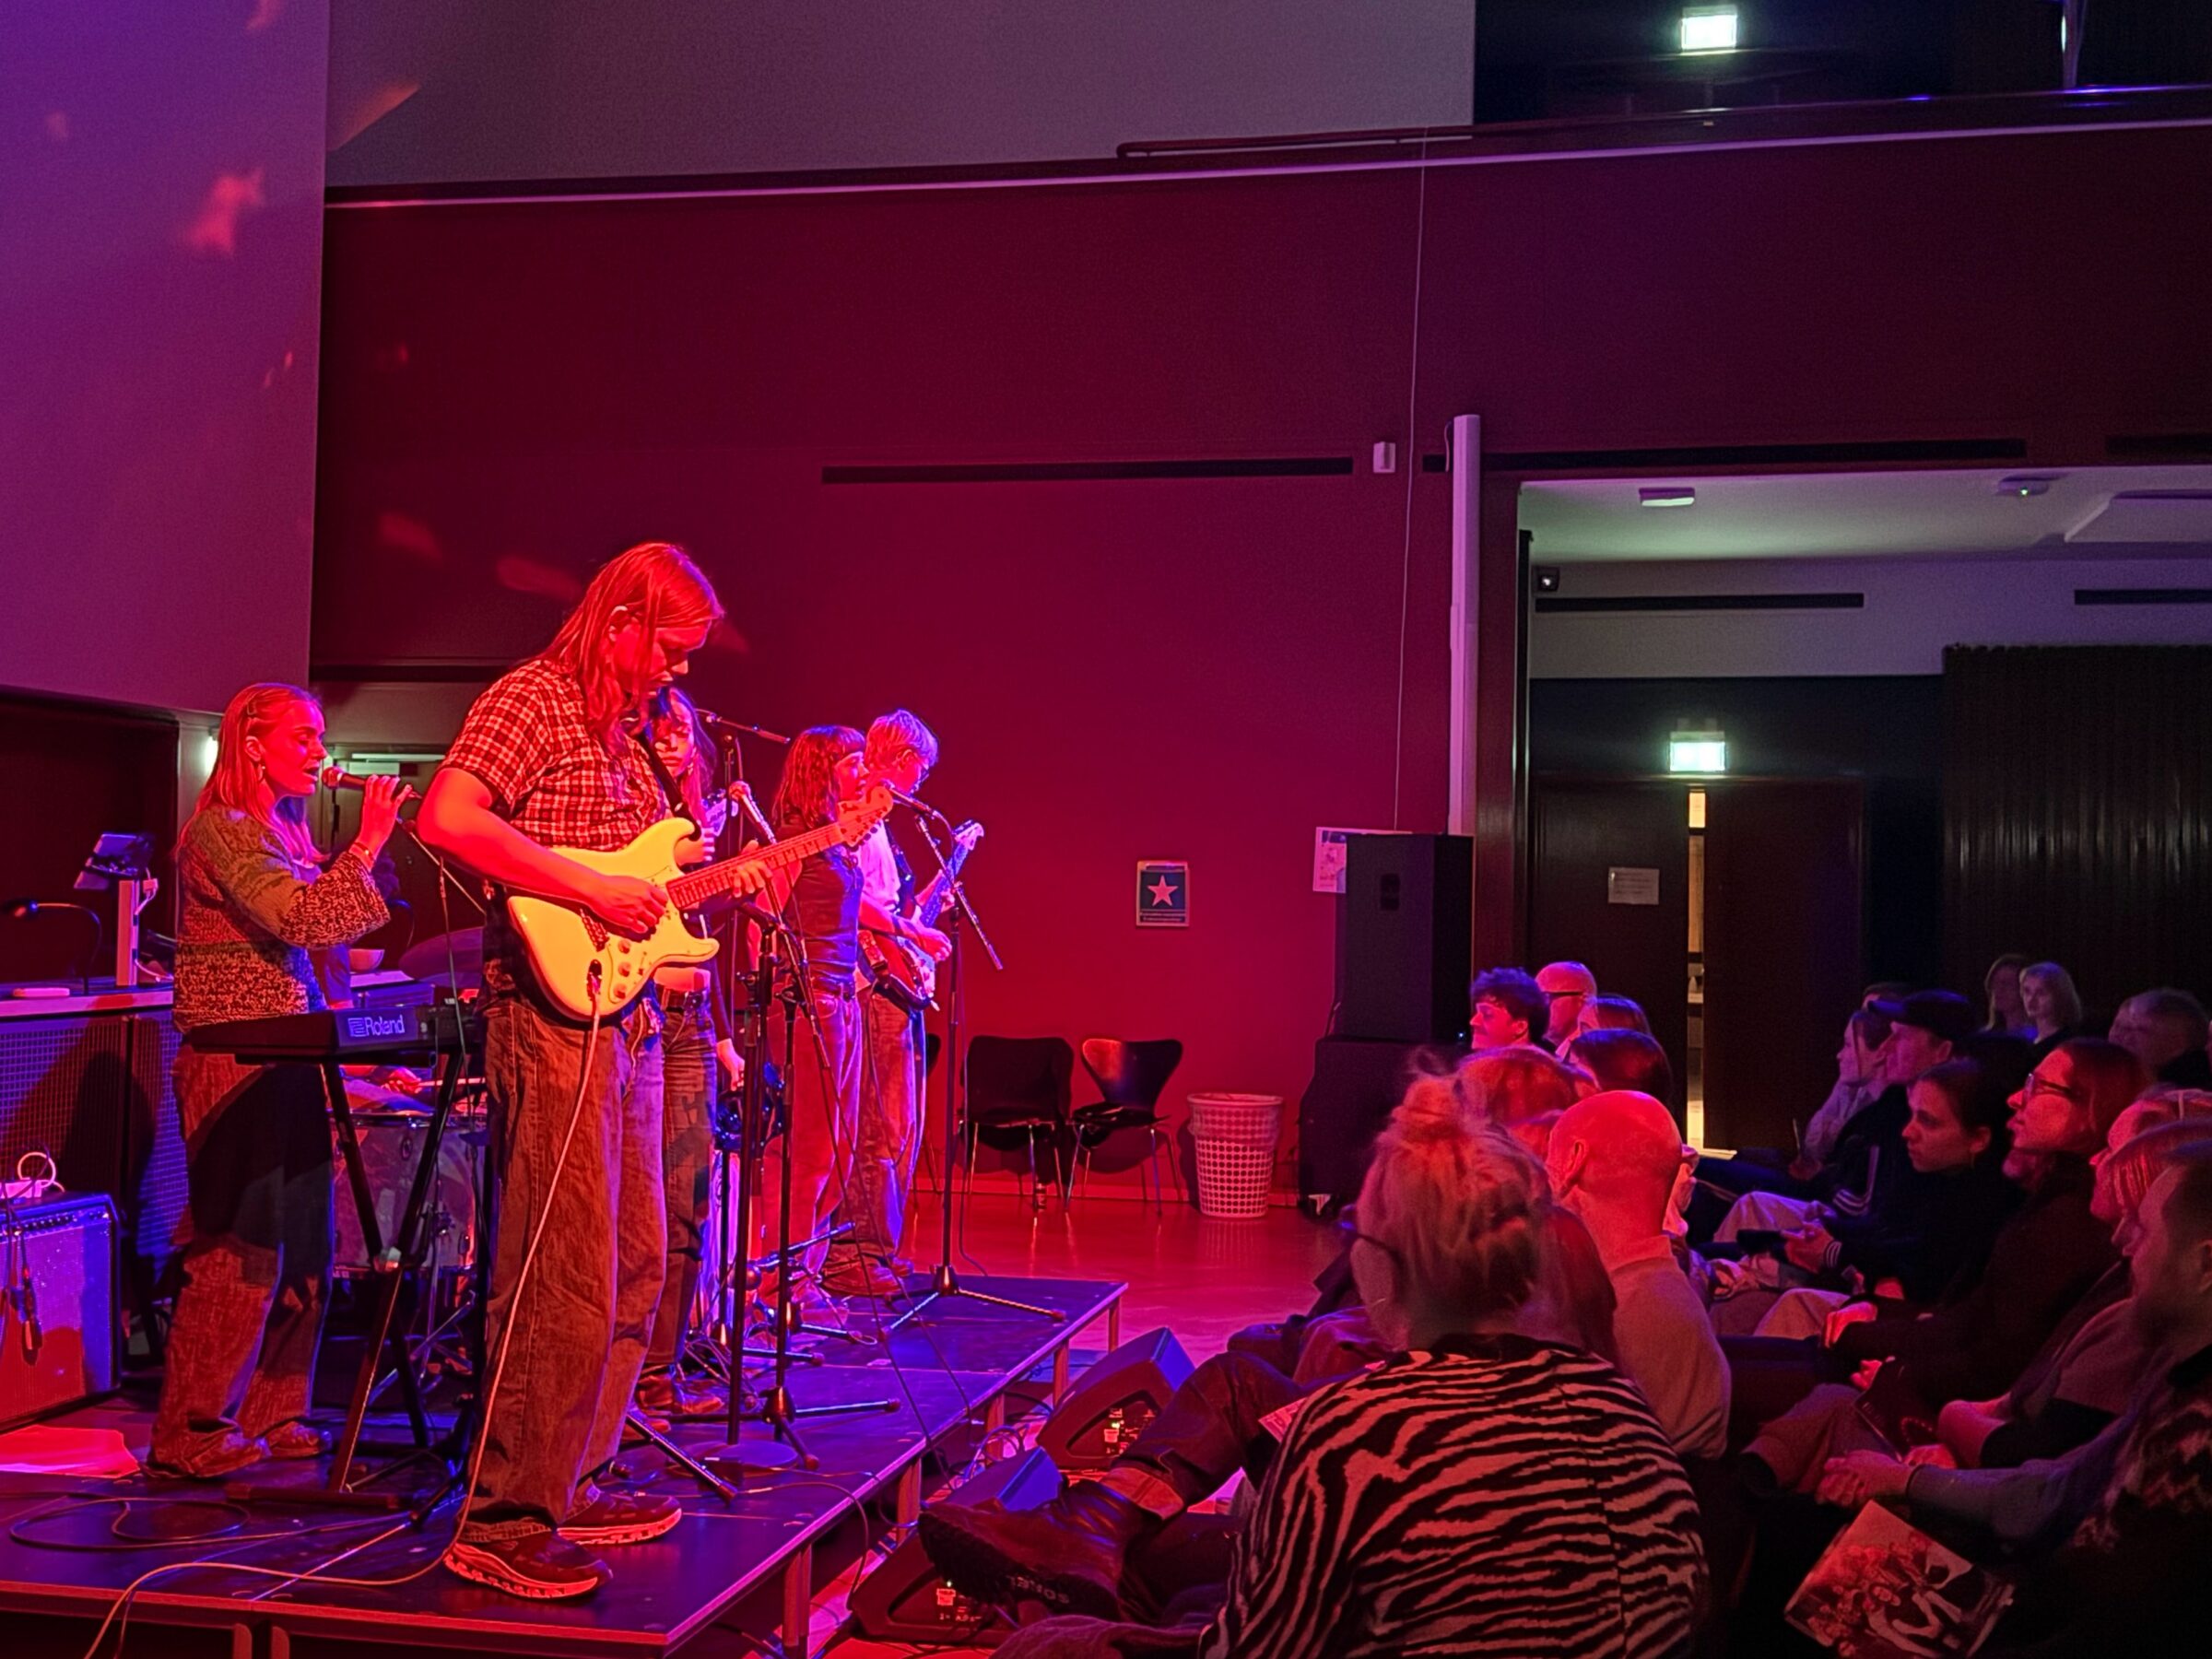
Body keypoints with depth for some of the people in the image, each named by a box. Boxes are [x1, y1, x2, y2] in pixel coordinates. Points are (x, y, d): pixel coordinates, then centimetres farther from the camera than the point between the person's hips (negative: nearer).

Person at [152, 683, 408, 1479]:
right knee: (239, 1250, -7)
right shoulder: (221, 829, -10)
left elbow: (321, 929, 20)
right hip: (236, 1063, -9)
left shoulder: (287, 831, 17)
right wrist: (367, 843, -19)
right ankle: (191, 1435, 2)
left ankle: (269, 1415, 20)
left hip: (288, 1057, 9)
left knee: (301, 1247, 10)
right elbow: (297, 919, -21)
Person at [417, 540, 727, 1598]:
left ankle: (569, 1487, 26)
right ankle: (503, 1527, 0)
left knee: (635, 1268, 15)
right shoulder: (531, 701, -9)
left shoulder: (627, 730, 20)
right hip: (554, 1017, -10)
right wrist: (591, 890, -23)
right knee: (564, 1287, -9)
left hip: (627, 1022, 10)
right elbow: (446, 820, -25)